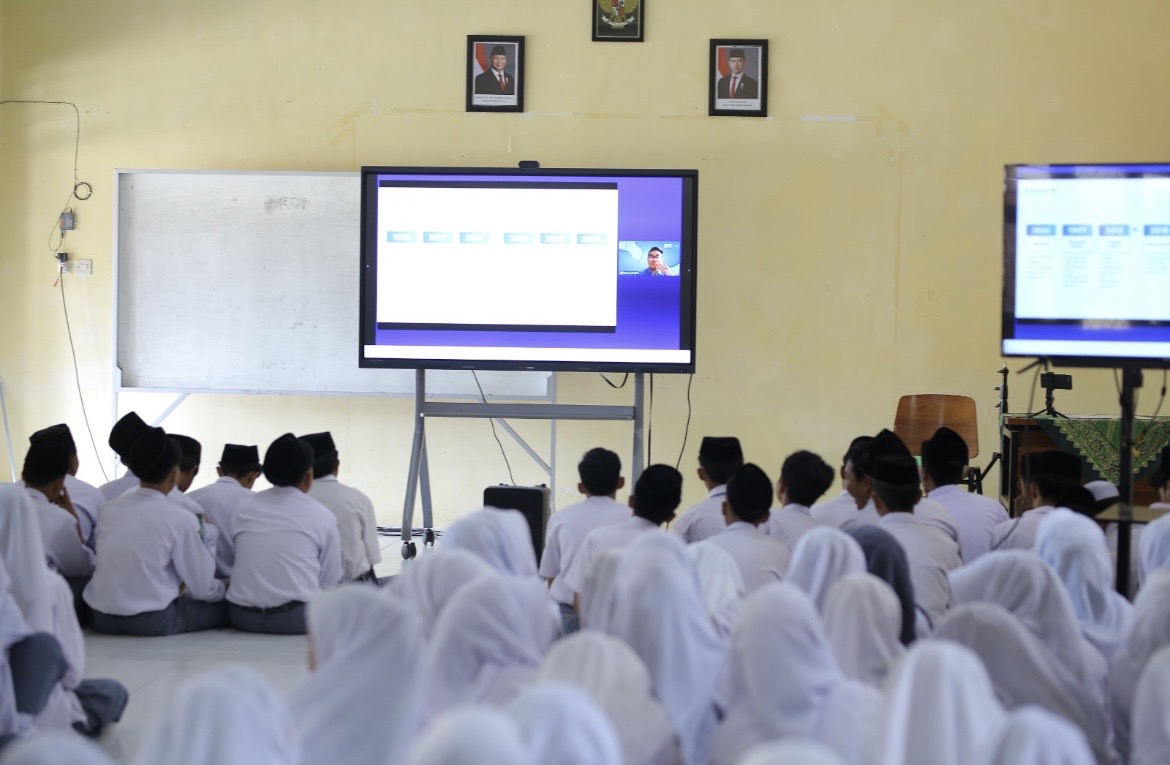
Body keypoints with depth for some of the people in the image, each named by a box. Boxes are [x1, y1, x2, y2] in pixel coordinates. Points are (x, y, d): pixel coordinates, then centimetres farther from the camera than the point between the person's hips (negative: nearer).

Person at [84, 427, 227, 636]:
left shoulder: (107, 509, 5)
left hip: (103, 617, 6)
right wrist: (224, 589, 18)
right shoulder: (180, 518, -10)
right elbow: (203, 588, -5)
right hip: (153, 621, -6)